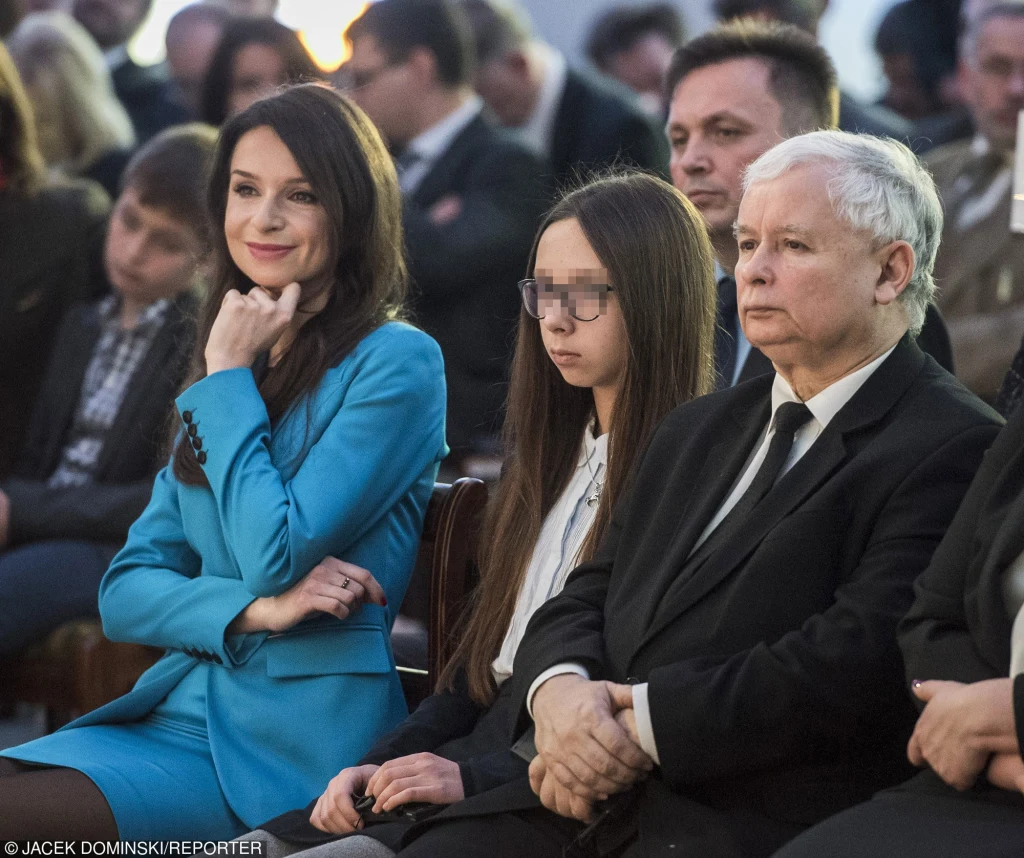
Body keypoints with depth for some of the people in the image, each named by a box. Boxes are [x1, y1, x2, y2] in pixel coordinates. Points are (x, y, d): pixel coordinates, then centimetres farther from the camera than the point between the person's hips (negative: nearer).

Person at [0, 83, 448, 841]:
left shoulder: (396, 364, -6)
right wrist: (251, 609, -9)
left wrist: (229, 377, -5)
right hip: (179, 709, 7)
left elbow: (277, 558, -15)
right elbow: (126, 590, 12)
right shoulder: (228, 369, 17)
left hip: (293, 742, -7)